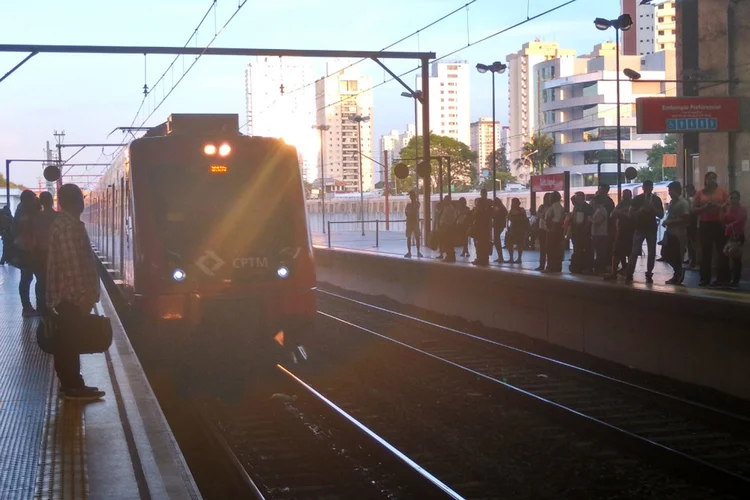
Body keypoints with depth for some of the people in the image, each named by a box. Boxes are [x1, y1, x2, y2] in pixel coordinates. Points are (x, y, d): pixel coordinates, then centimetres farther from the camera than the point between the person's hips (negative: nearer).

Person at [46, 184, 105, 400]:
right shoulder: (69, 226, -18)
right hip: (72, 294, -10)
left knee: (66, 340, 13)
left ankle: (69, 382, 20)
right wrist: (83, 295, -22)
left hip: (66, 294, 10)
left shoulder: (64, 223, 15)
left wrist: (85, 293, 23)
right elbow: (72, 263, -23)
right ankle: (73, 386, 0)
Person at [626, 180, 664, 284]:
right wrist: (641, 210, -19)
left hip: (652, 229, 2)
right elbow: (631, 214, -2)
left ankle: (649, 275, 8)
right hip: (639, 228, -2)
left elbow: (661, 215, 0)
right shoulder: (637, 199, 0)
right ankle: (629, 275, -10)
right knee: (635, 252, -9)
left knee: (652, 253, 2)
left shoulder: (656, 199, 3)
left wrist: (652, 208, -16)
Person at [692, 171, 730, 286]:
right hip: (704, 225, 1)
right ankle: (705, 278, 5)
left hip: (719, 224, -1)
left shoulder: (722, 191, 6)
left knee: (722, 251, -2)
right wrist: (704, 207, -13)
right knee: (705, 252, 2)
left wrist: (718, 206, -15)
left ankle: (723, 278, 2)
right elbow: (694, 210, 4)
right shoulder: (700, 193, 7)